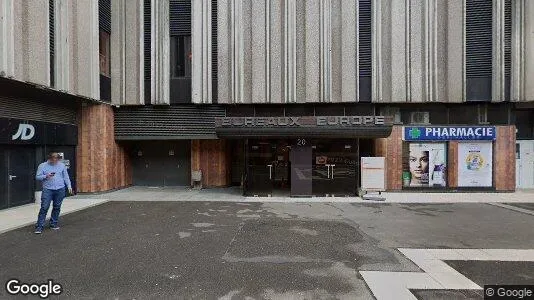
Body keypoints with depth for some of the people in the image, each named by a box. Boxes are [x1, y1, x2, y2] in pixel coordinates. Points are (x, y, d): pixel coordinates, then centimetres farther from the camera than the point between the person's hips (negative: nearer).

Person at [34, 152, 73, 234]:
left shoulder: (62, 165, 10)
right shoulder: (42, 166, 5)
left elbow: (66, 177, 13)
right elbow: (37, 177, 3)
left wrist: (69, 186, 6)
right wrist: (46, 176, -16)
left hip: (60, 190, 2)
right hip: (47, 190, -2)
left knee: (57, 207, 8)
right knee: (44, 208, -6)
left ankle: (53, 224, 19)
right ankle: (39, 226, 0)